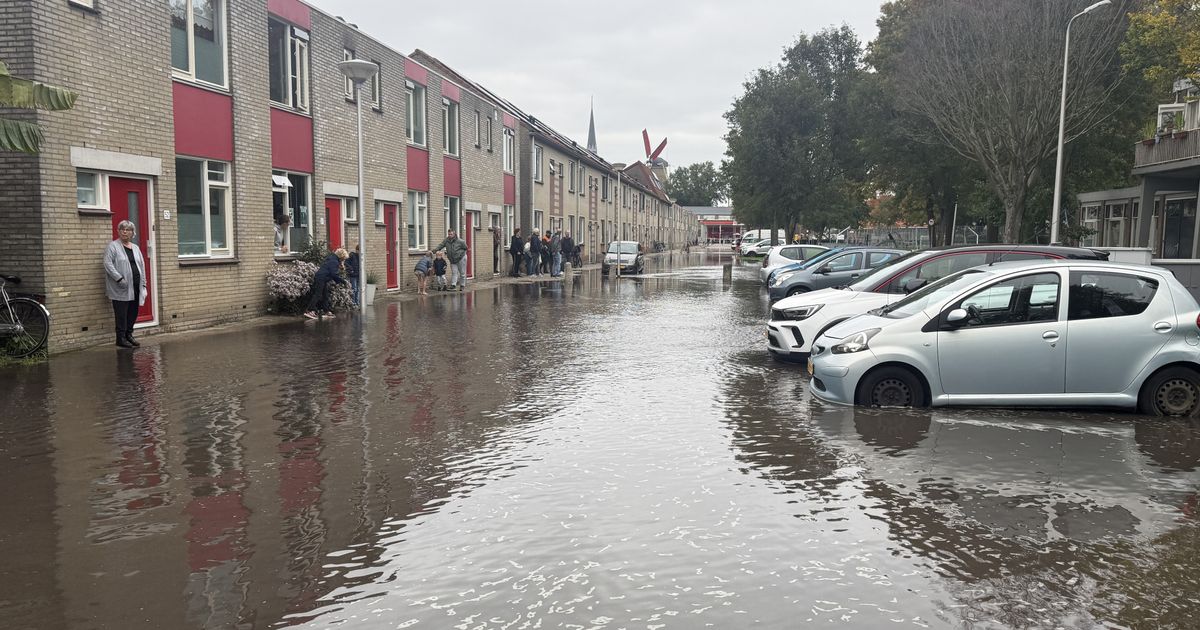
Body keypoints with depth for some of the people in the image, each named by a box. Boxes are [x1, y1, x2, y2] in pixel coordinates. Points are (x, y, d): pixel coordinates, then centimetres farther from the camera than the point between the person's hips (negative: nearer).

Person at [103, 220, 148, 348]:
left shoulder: (135, 248, 17)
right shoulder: (113, 246, -2)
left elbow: (142, 266, 16)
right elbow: (108, 264, -12)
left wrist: (143, 284, 9)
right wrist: (119, 278, -20)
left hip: (135, 287, 6)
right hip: (121, 288, -6)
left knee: (133, 313, 8)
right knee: (122, 313, -3)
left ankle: (129, 335, 21)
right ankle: (121, 338, 5)